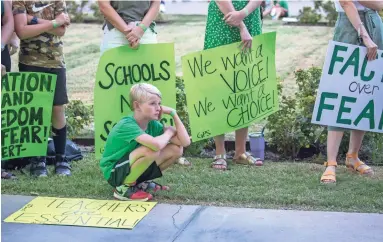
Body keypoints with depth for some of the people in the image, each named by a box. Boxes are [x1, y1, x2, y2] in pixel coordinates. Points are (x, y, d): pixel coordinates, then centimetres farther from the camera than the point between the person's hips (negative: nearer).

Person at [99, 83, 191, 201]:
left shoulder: (152, 124, -5)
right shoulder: (127, 125, -27)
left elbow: (185, 142, -10)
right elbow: (156, 144, -44)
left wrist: (173, 113, -13)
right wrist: (169, 132, -21)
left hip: (131, 168, 8)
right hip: (114, 173, -8)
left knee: (176, 149, -6)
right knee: (152, 149, -33)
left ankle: (142, 182, 10)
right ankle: (124, 187, -12)